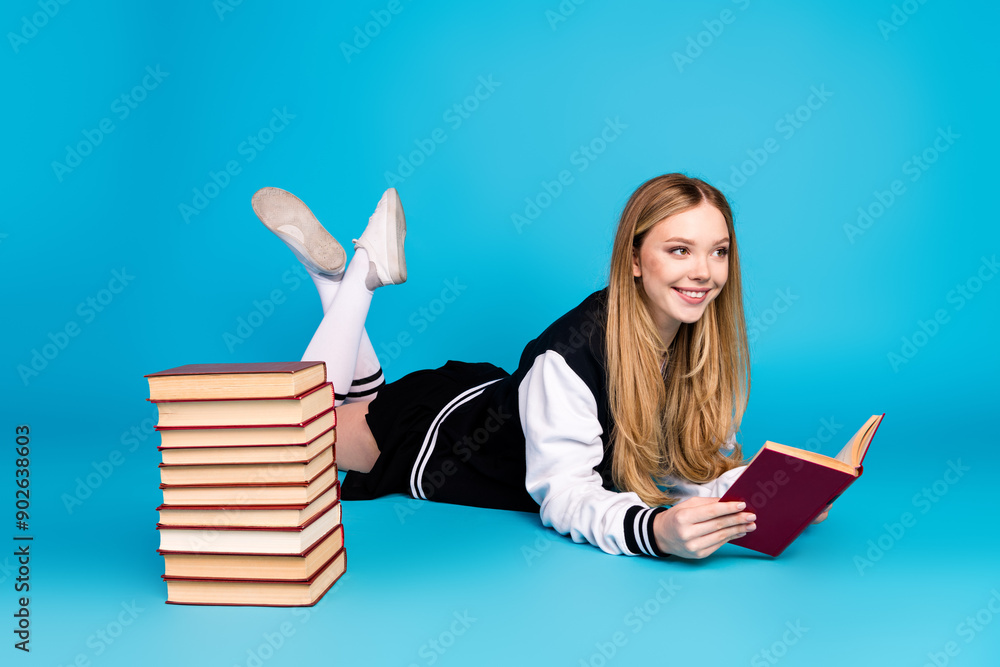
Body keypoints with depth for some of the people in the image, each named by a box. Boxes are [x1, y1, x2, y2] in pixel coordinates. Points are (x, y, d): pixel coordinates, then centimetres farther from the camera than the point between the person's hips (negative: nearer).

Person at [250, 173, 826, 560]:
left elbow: (702, 466, -12)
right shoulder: (573, 350, -39)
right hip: (445, 437, -6)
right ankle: (362, 270, 18)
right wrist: (654, 529, -55)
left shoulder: (706, 347, -19)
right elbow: (564, 494, -37)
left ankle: (339, 272, 32)